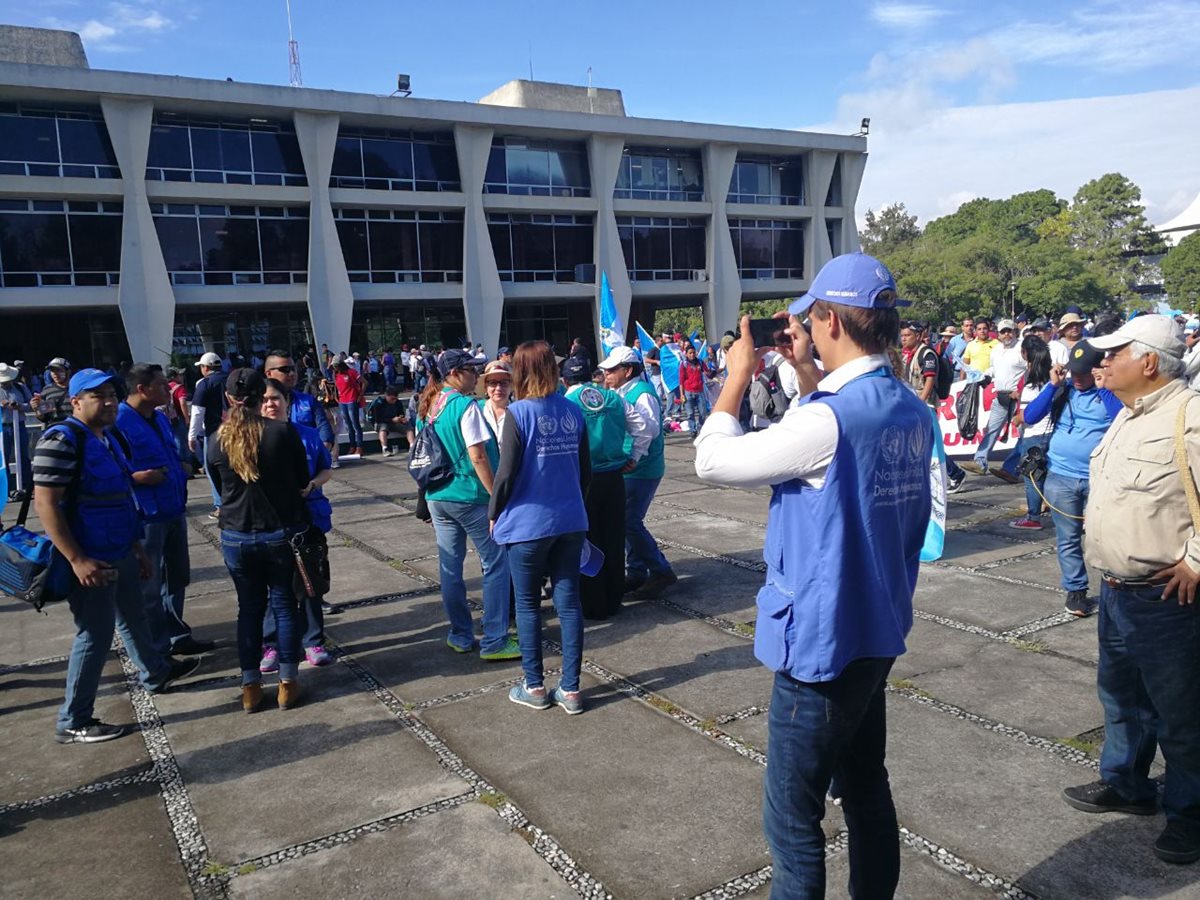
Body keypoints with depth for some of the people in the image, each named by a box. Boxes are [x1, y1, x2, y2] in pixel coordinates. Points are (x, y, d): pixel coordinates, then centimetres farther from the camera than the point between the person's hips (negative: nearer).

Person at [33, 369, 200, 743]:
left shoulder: (108, 438, 11)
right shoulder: (62, 440, -18)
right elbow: (46, 505, -22)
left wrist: (137, 546, 20)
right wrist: (77, 561, -24)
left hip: (120, 554, 9)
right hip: (90, 562, -9)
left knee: (133, 619, 26)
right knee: (95, 637, 0)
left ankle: (156, 674, 47)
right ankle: (73, 723, 14)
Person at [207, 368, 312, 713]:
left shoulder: (217, 441, -5)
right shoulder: (284, 432, -13)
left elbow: (221, 489, 9)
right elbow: (303, 482, -2)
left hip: (236, 538, 2)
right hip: (282, 532, -2)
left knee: (249, 608, 14)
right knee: (284, 605, 11)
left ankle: (250, 686, 19)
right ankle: (287, 683, 16)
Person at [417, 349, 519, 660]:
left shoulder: (427, 407, 9)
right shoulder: (465, 405, -14)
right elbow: (478, 457, -18)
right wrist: (496, 496, -14)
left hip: (437, 497, 8)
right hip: (470, 497, -8)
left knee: (450, 566, 12)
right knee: (495, 565, 1)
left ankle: (460, 635, 22)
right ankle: (494, 641, 3)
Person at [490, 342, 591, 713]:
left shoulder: (518, 413, -13)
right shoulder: (573, 411, 2)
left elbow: (507, 473, -13)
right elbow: (585, 468, 8)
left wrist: (494, 514, 2)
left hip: (528, 523, -4)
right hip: (571, 521, 4)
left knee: (527, 605, 11)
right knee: (568, 602, 9)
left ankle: (535, 688, 20)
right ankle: (570, 689, 16)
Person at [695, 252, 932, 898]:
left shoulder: (827, 419, -25)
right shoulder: (911, 412, 1)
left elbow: (712, 461, -17)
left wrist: (738, 375, -5)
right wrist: (809, 375, 12)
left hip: (821, 642, -9)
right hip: (878, 634, 9)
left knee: (792, 820, 7)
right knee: (866, 791, 23)